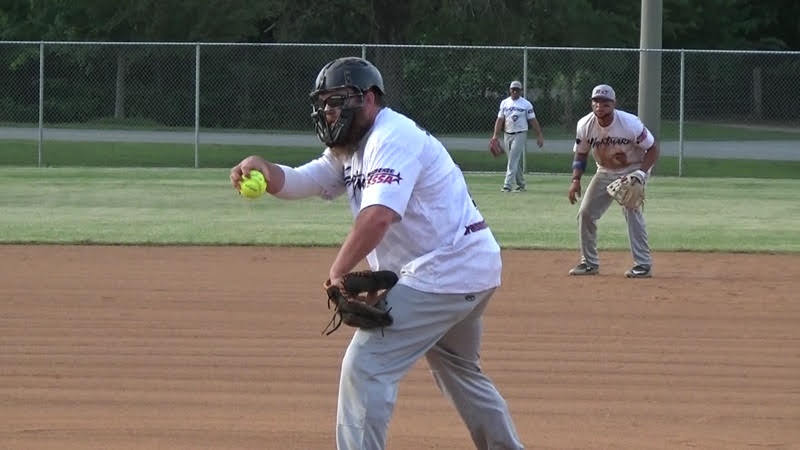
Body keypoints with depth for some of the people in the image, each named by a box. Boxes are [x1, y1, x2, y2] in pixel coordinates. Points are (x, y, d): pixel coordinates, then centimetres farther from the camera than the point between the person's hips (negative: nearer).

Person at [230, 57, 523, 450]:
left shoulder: (392, 138, -18)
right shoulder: (350, 148, 14)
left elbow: (378, 215, -32)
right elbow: (298, 182, 6)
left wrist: (339, 272, -26)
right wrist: (263, 169, -15)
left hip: (443, 271, -11)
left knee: (365, 366, -12)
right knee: (458, 370, 27)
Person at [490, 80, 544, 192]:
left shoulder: (526, 104, -2)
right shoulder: (504, 103, 9)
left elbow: (533, 121, -2)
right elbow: (500, 119, 9)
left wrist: (539, 135, -5)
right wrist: (496, 135, 0)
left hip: (520, 135, -5)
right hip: (507, 135, 5)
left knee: (513, 160, -13)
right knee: (517, 162, 10)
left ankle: (507, 185, -18)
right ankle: (521, 184, 21)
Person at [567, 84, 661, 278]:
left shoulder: (630, 124, -26)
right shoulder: (585, 125, -14)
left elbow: (653, 149, -18)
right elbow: (581, 154, 2)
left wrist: (640, 174, -30)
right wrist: (576, 180, -12)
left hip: (633, 169, -5)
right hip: (605, 172, 5)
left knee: (631, 209, -25)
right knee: (585, 213, 0)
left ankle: (643, 264, -21)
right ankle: (589, 262, 15)